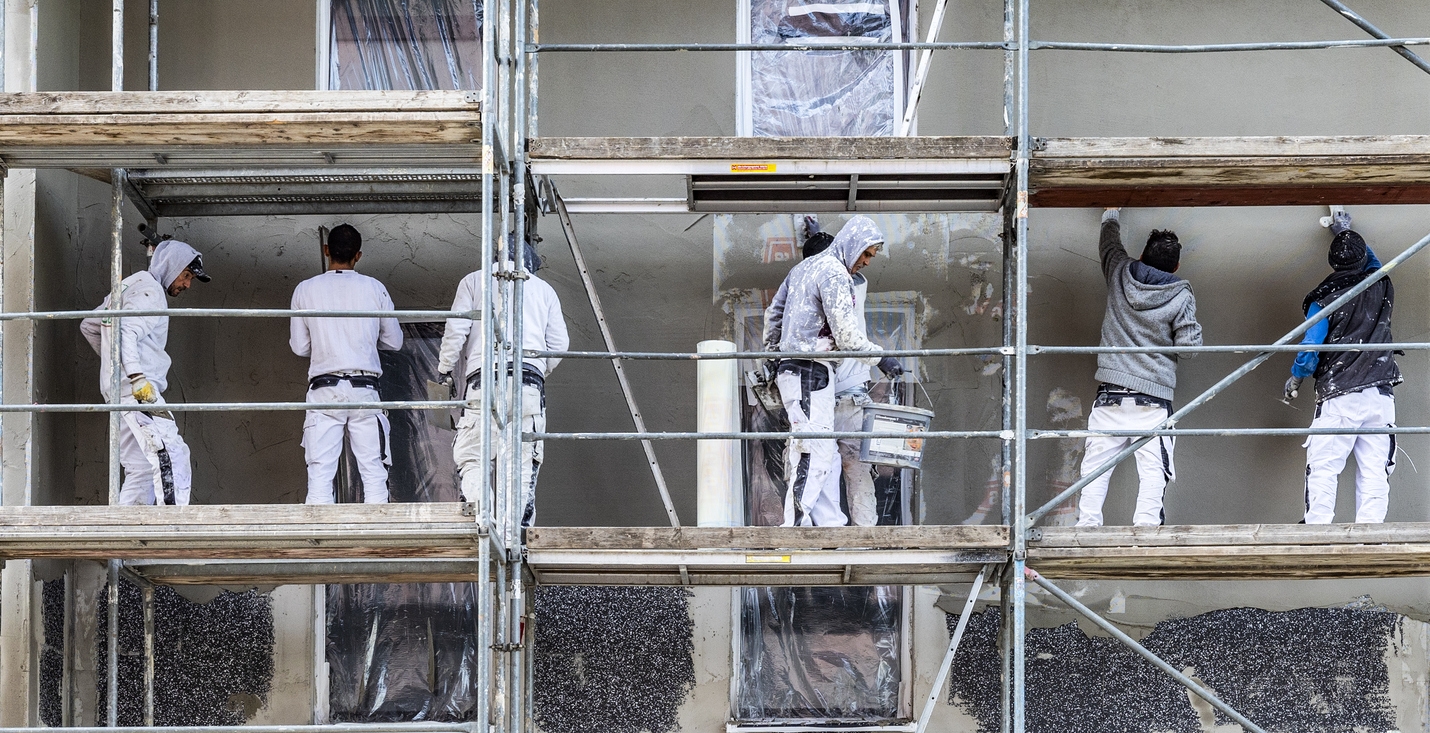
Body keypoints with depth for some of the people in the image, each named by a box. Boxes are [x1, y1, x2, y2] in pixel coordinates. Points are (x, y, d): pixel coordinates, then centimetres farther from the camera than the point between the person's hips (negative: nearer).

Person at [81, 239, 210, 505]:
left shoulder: (128, 286, 25)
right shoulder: (149, 291, -6)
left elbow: (89, 326, 32)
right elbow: (126, 332, -21)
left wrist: (111, 360, 32)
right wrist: (137, 376, -27)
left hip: (118, 387, 11)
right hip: (137, 390, -11)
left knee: (142, 468, 11)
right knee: (172, 457, -22)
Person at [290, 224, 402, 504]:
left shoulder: (305, 289, 4)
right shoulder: (374, 288, 4)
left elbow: (299, 347, 8)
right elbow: (394, 341, 11)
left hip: (323, 388, 0)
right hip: (364, 388, 0)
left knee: (320, 473, -1)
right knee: (374, 472, 1)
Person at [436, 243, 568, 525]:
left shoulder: (474, 281, 17)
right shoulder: (544, 289, 23)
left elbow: (456, 330, 5)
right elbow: (559, 343, 15)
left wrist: (444, 369, 16)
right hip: (530, 382, 2)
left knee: (472, 460, -3)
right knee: (521, 465, 2)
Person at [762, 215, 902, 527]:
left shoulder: (803, 267, 18)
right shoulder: (835, 273, -11)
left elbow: (773, 313, 26)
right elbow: (847, 336, -15)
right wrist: (881, 358, -5)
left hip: (790, 369, 10)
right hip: (811, 374, -10)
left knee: (825, 454, 10)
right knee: (813, 454, -12)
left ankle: (831, 523, 10)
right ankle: (794, 524, -15)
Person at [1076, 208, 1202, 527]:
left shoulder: (1120, 274, 4)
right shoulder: (1180, 296, -5)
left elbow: (1108, 242, 24)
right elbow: (1190, 344, -2)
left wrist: (1111, 212, 42)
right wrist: (1192, 323, 19)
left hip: (1110, 394, 2)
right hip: (1153, 397, -2)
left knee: (1096, 465, 4)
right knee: (1152, 469, -3)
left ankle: (1087, 523, -1)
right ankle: (1146, 526, -12)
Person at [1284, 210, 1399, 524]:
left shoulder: (1324, 300, -3)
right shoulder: (1382, 288, 8)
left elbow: (1310, 347, -5)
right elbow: (1373, 261, 32)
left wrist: (1295, 378, 13)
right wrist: (1346, 233, 44)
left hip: (1338, 397, -4)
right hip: (1381, 396, 4)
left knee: (1322, 470, -2)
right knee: (1375, 472, 2)